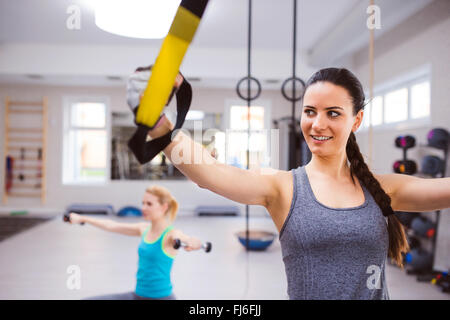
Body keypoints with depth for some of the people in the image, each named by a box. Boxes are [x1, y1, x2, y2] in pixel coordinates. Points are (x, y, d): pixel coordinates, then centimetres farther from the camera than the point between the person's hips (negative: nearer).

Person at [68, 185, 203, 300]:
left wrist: (192, 243, -64)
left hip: (161, 296, -7)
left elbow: (196, 242, -40)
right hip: (138, 295, 7)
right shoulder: (143, 229, 3)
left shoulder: (171, 235, -18)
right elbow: (111, 226, 13)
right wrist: (82, 218, 19)